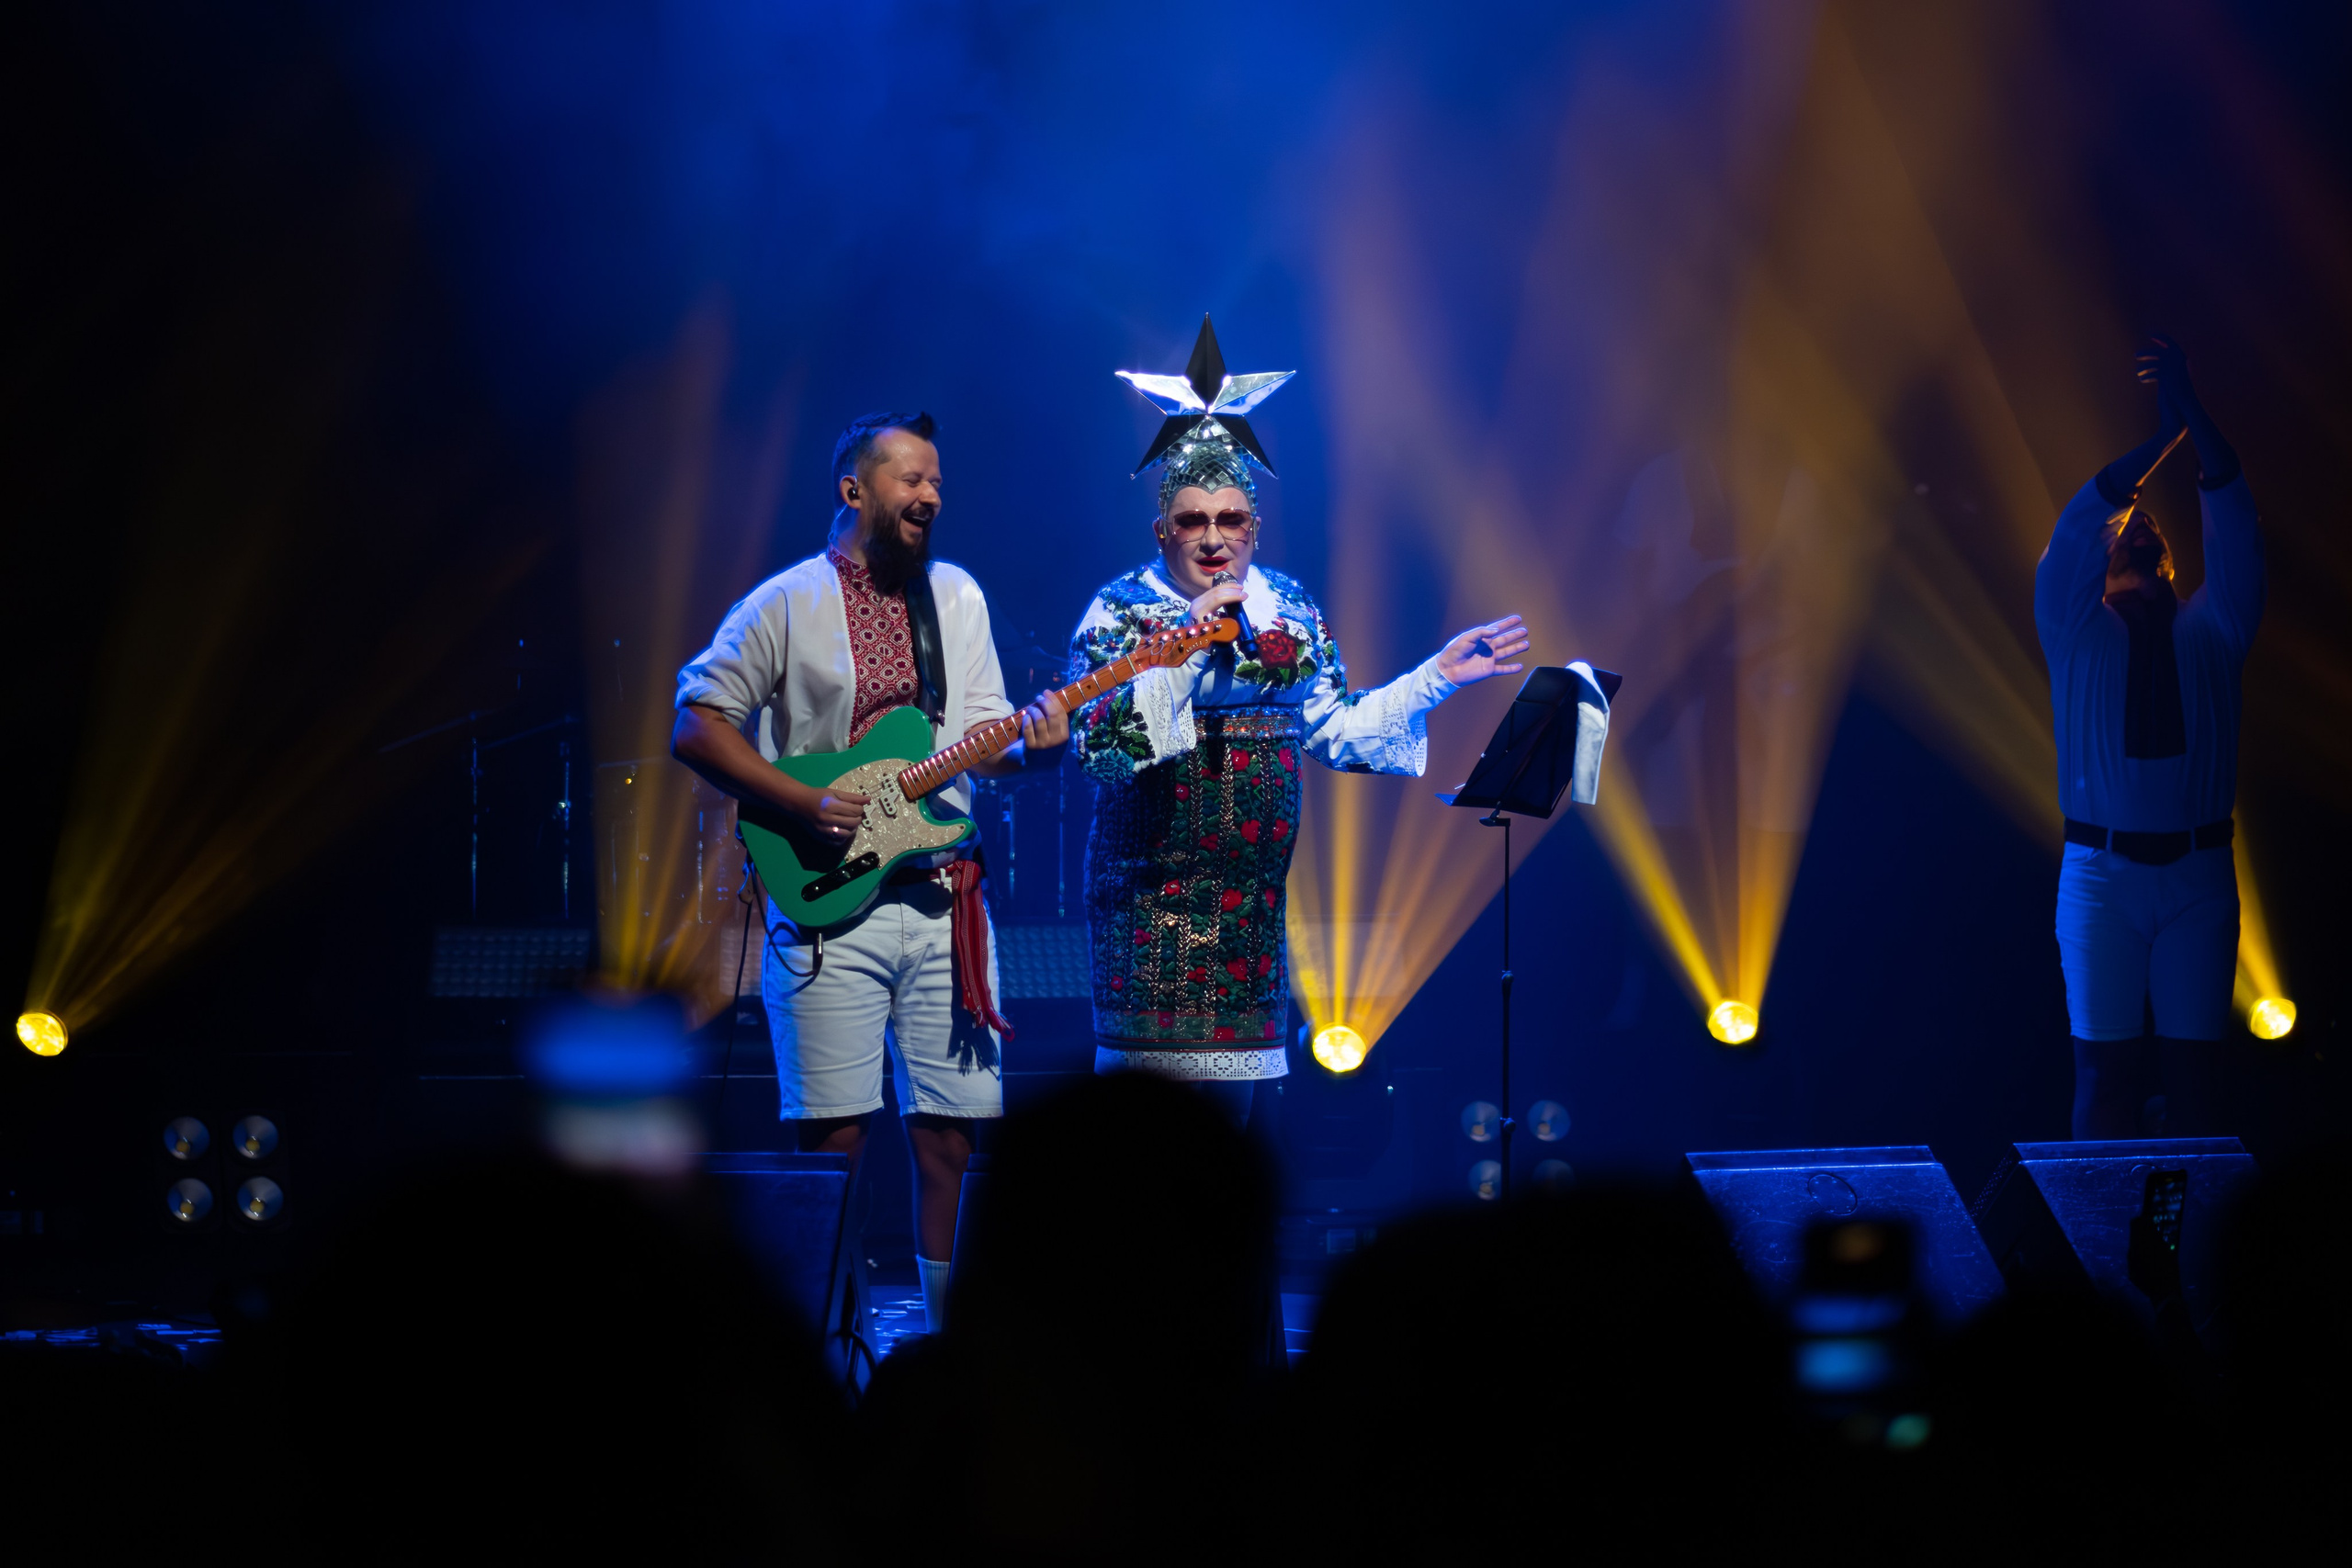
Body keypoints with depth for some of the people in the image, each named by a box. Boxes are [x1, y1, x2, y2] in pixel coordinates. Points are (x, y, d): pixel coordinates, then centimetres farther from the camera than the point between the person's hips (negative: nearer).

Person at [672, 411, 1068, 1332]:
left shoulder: (956, 597, 14)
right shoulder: (787, 604, 0)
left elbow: (981, 739, 13)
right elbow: (695, 727, -2)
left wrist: (1034, 747, -10)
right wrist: (804, 804, -12)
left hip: (944, 899, 4)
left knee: (952, 1133, 3)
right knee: (831, 1137, -6)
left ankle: (954, 1328, 12)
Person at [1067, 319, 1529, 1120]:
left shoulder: (1289, 610, 10)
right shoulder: (1120, 610, -5)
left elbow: (1335, 730, 16)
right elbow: (1094, 741, -18)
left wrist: (1437, 676, 13)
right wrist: (1187, 647, -24)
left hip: (1252, 897, 5)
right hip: (1150, 896, -5)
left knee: (1232, 1079, 8)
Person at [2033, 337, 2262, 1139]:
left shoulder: (2211, 627, 11)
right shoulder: (2077, 627, 8)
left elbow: (2236, 531, -3)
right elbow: (2070, 534, -8)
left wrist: (2197, 417, -15)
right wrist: (2158, 439, -13)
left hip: (2199, 872, 2)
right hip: (2103, 870, -2)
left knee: (2192, 1072, 1)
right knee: (2107, 1072, -3)